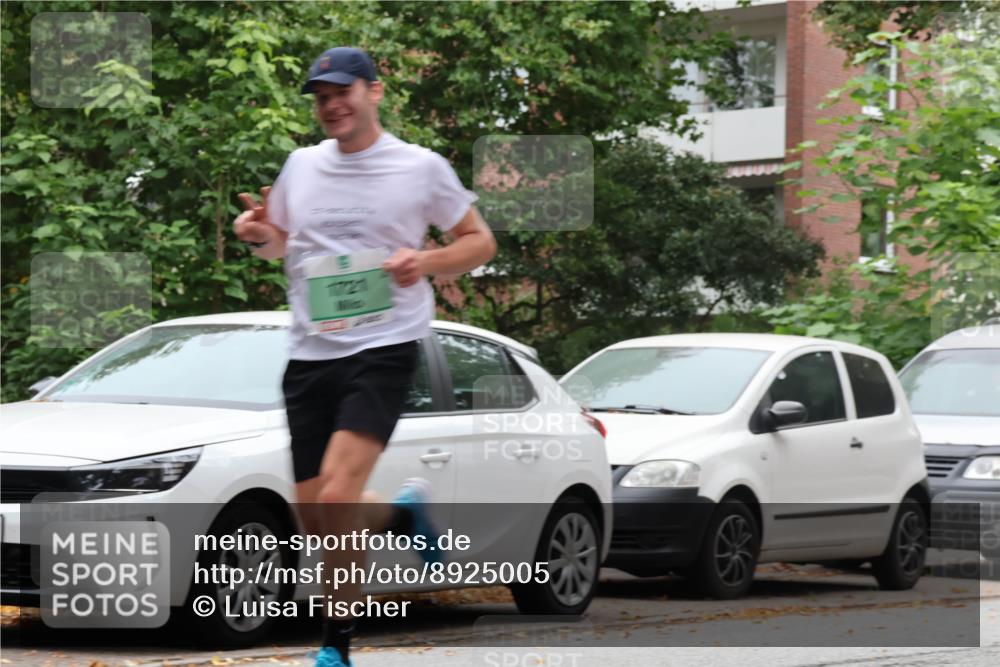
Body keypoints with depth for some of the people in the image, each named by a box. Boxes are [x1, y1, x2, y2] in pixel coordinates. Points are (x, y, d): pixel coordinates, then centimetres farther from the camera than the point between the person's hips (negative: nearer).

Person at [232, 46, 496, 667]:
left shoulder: (421, 167, 0)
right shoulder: (302, 166, 11)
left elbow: (480, 241, 8)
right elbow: (281, 243, 25)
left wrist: (427, 262, -12)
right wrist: (259, 234, 1)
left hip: (384, 345, -5)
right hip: (310, 353, 5)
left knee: (337, 497, -22)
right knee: (317, 517, 4)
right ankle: (405, 511, 35)